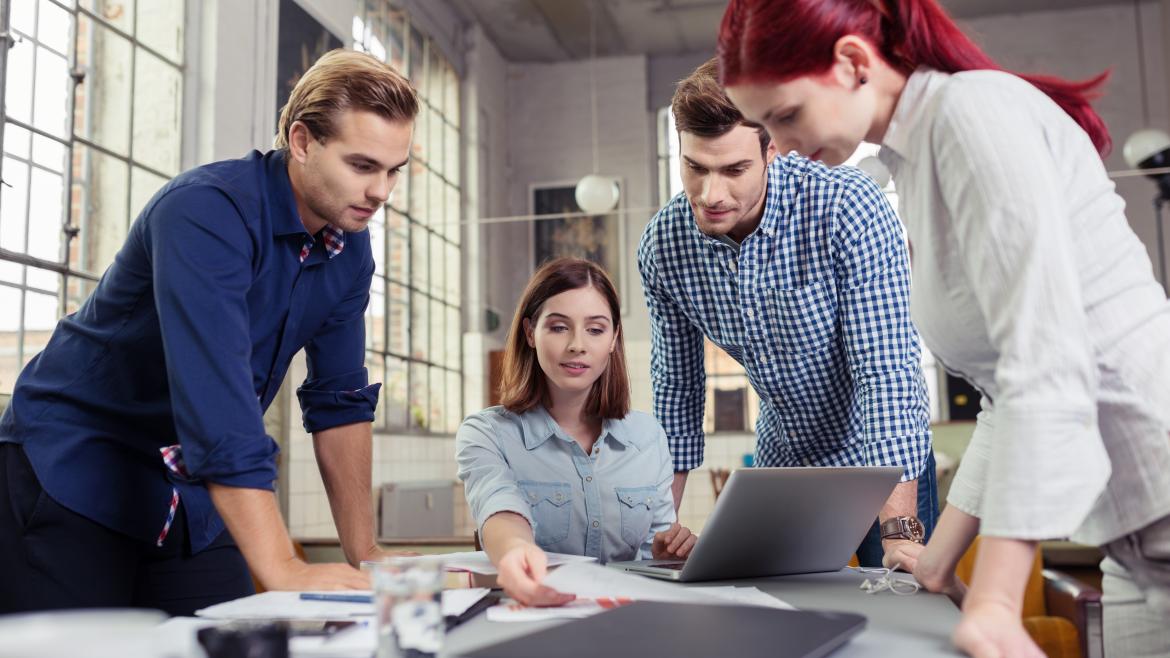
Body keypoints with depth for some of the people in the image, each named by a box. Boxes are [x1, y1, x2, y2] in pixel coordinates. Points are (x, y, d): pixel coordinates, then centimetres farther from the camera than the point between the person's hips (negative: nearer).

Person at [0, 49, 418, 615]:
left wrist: (365, 557, -4)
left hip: (197, 494, 6)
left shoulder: (350, 248, -3)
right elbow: (216, 396, -35)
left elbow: (340, 400, 1)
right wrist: (283, 570, -40)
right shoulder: (208, 212, -25)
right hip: (74, 470, -6)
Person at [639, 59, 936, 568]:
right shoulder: (663, 244, -15)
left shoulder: (849, 208, -28)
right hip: (780, 464, 4)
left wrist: (900, 533, -37)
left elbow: (885, 371, -31)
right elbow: (676, 384, -3)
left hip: (879, 458, -3)